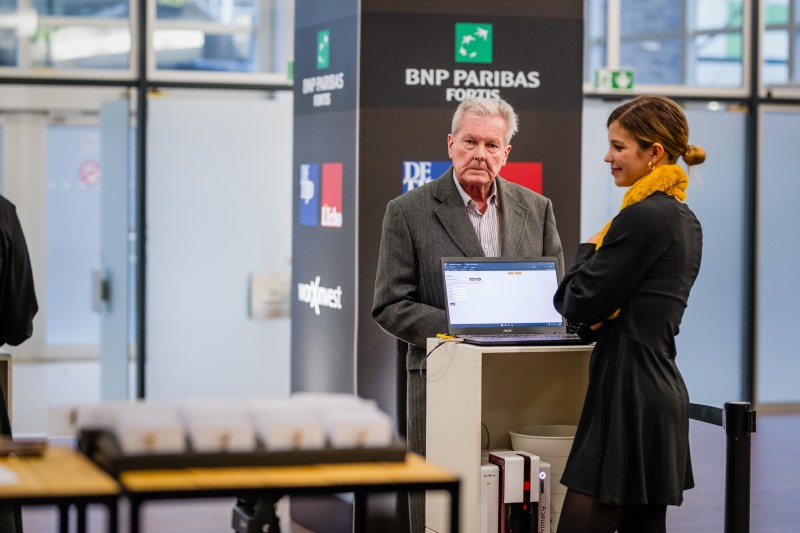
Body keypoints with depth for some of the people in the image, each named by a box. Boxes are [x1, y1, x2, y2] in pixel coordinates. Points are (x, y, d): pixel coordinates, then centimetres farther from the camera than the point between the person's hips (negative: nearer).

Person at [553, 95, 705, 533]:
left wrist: (587, 252, 5)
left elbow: (579, 303, -13)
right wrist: (597, 316, 0)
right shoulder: (685, 220, 15)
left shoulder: (643, 216, -16)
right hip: (662, 389, 10)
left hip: (629, 398, -10)